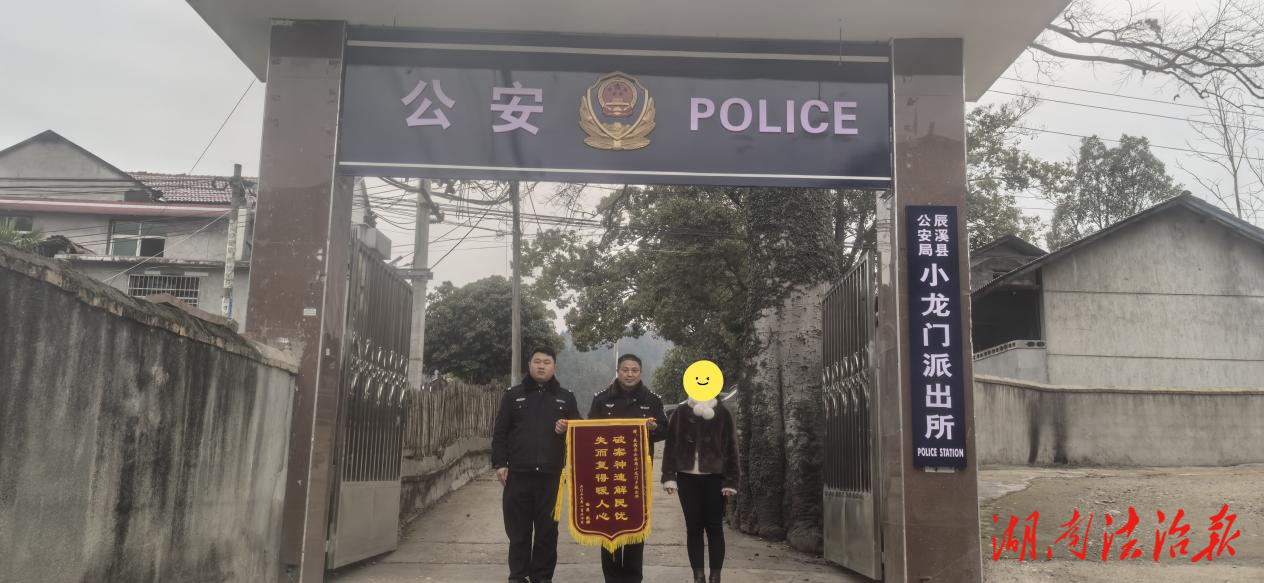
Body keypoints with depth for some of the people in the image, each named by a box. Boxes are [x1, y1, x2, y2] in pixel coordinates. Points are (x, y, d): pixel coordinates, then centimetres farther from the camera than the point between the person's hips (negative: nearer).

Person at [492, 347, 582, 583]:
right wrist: (500, 463, -3)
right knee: (518, 529, 4)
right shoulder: (513, 395, 8)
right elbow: (500, 432, 7)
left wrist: (567, 429, -7)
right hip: (518, 473, 0)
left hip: (551, 474, 1)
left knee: (547, 529, 4)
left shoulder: (566, 398, 11)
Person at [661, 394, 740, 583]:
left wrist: (730, 481, -7)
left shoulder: (722, 414, -1)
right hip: (687, 477, 1)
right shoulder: (681, 413, 2)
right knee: (693, 527, 6)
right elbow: (670, 445, 2)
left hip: (714, 478, -1)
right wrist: (669, 476, -5)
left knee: (714, 527, 3)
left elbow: (731, 449, -1)